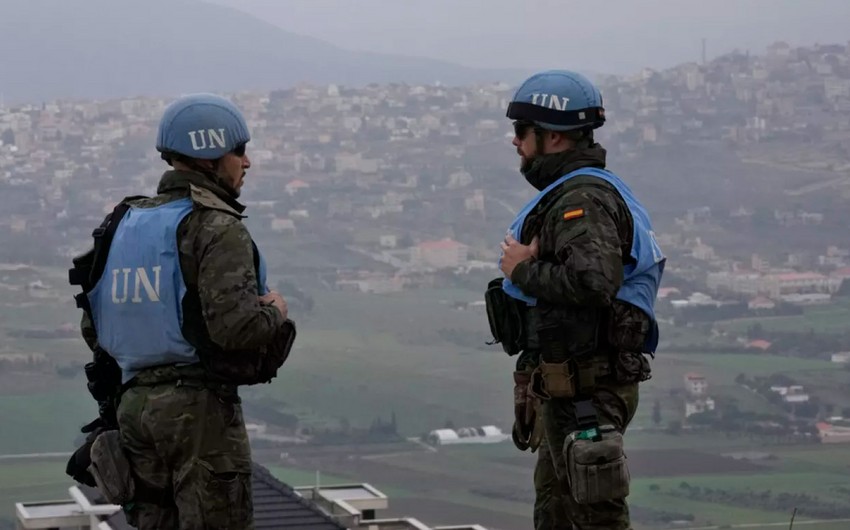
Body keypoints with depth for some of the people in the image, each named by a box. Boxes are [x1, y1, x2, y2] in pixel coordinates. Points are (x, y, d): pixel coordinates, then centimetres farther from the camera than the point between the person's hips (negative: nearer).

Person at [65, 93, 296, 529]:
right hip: (199, 409, -8)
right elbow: (235, 326, -23)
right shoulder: (216, 228, -12)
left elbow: (93, 328, 14)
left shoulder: (125, 224, 13)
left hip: (134, 404, 8)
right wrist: (275, 312, -3)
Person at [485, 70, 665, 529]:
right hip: (569, 386, 11)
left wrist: (522, 271, -19)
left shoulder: (584, 198, -17)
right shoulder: (573, 192, 18)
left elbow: (593, 280, -33)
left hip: (585, 386, -11)